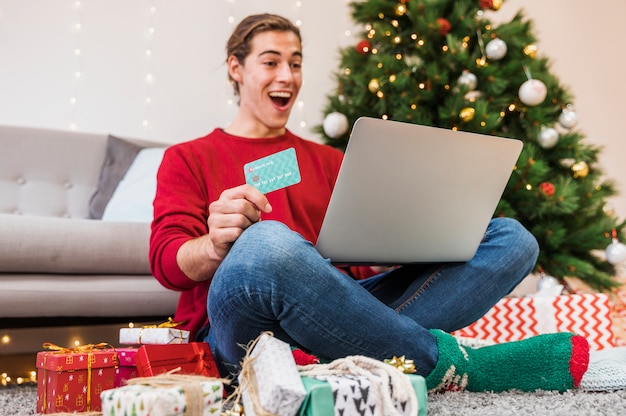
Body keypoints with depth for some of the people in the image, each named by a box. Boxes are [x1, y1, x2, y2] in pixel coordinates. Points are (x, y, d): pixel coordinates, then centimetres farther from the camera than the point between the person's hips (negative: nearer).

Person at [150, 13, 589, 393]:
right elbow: (167, 260, 0)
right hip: (242, 332, -4)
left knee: (511, 238, -6)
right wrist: (217, 245, -24)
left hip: (337, 313, 5)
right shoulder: (187, 159, 16)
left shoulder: (329, 160, 27)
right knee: (265, 243, -41)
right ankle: (445, 363, -22)